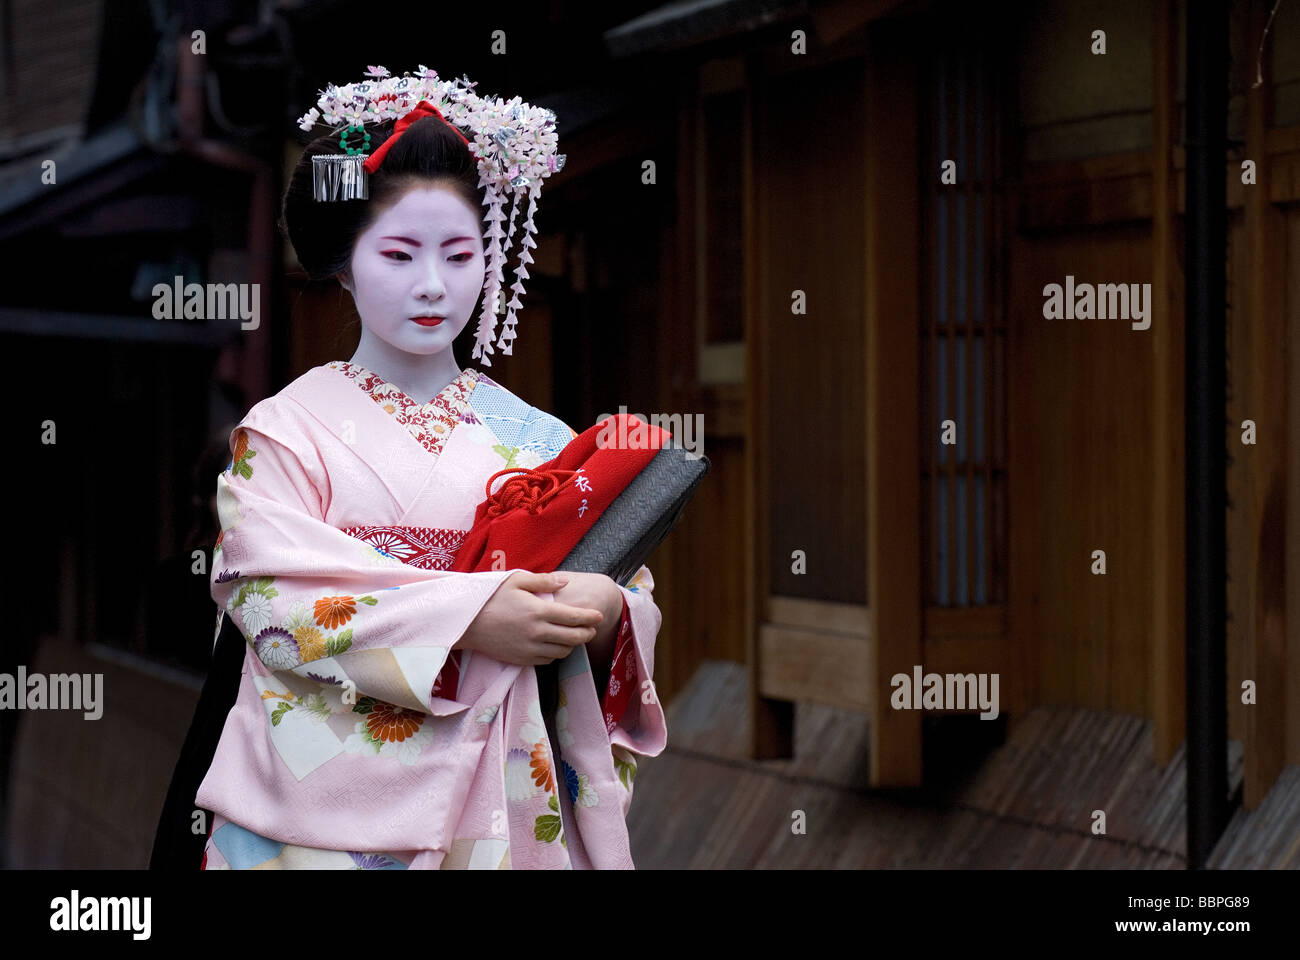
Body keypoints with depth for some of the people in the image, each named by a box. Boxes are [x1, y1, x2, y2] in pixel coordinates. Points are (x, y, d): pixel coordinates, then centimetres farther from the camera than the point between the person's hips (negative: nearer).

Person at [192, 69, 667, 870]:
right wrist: (465, 618, -22)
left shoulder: (537, 438, 7)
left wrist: (605, 610, -20)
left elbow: (635, 598, 5)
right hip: (335, 803, -2)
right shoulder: (287, 429, 1)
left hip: (503, 802, 2)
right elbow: (270, 594, -13)